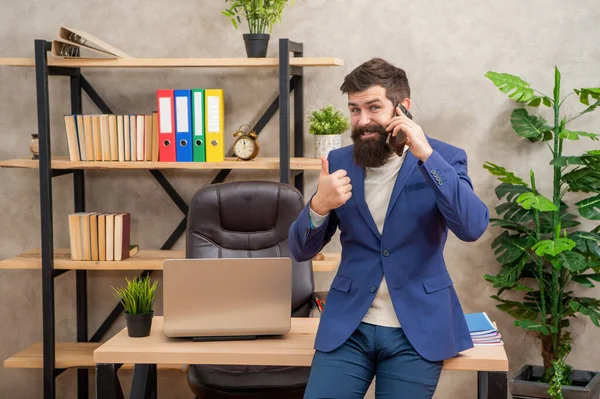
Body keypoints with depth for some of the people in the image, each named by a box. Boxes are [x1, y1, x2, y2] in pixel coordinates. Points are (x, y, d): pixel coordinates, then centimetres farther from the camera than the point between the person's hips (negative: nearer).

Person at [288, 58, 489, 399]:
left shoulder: (444, 157, -3)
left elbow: (473, 227, -19)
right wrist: (319, 206, -18)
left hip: (417, 331, -2)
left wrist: (426, 155, -24)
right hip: (347, 327, 2)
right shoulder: (339, 162, 4)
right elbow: (301, 251, 3)